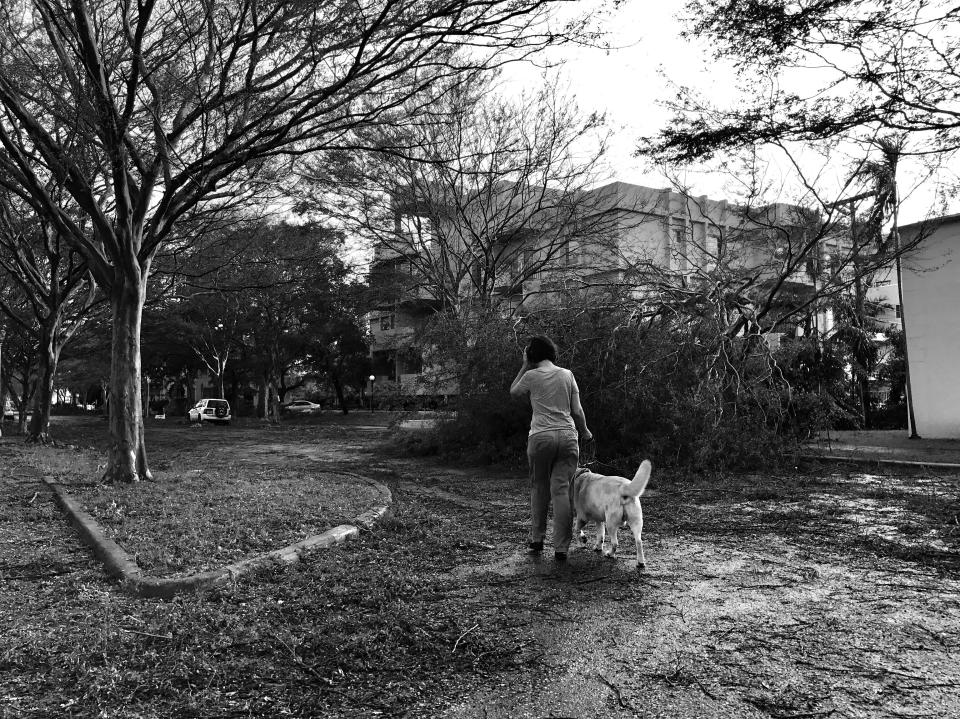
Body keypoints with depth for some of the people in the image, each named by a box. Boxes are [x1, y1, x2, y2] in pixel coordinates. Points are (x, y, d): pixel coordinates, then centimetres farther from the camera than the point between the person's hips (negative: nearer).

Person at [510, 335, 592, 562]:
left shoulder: (531, 376, 0)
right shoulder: (567, 374, 9)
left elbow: (514, 392, 20)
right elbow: (577, 410, 8)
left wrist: (525, 366, 18)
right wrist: (585, 432, 23)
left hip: (540, 437, -2)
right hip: (568, 437, 2)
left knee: (539, 488, 15)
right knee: (562, 490, 2)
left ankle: (537, 540, 22)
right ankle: (561, 548, 1)